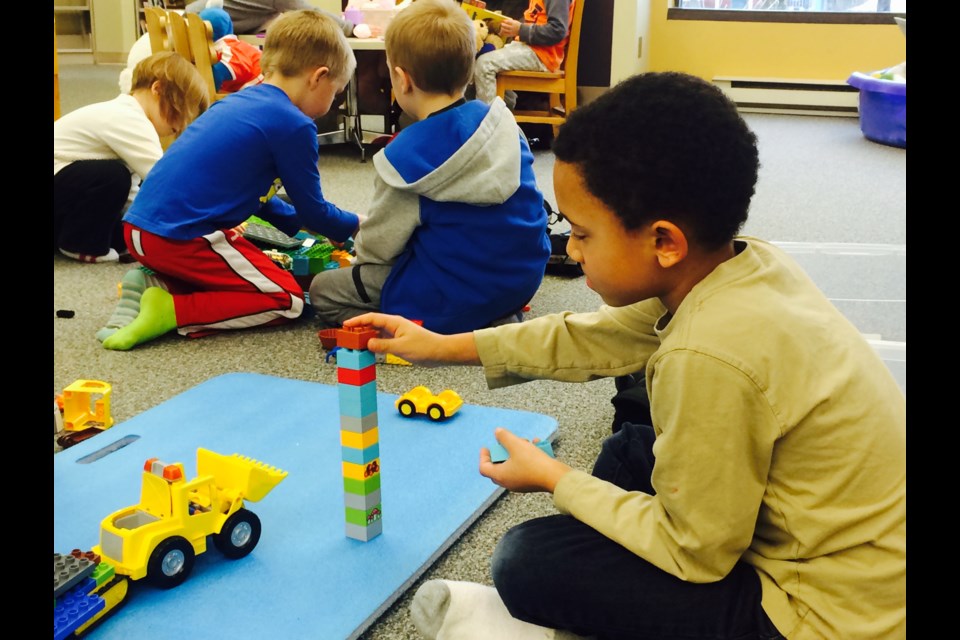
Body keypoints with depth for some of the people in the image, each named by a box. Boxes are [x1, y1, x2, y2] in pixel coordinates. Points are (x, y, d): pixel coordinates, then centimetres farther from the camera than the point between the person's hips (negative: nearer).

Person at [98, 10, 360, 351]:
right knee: (288, 300, 2)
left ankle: (155, 285, 8)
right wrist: (354, 226, 21)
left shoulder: (239, 101, 17)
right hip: (182, 237, -9)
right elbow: (312, 209, 2)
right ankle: (172, 311, -11)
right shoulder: (294, 126, -9)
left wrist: (302, 226, 34)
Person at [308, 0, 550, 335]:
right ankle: (493, 319, 11)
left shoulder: (407, 156, -21)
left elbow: (377, 246, -9)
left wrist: (358, 243, 16)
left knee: (322, 290, 8)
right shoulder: (502, 122, -4)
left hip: (457, 298, -6)